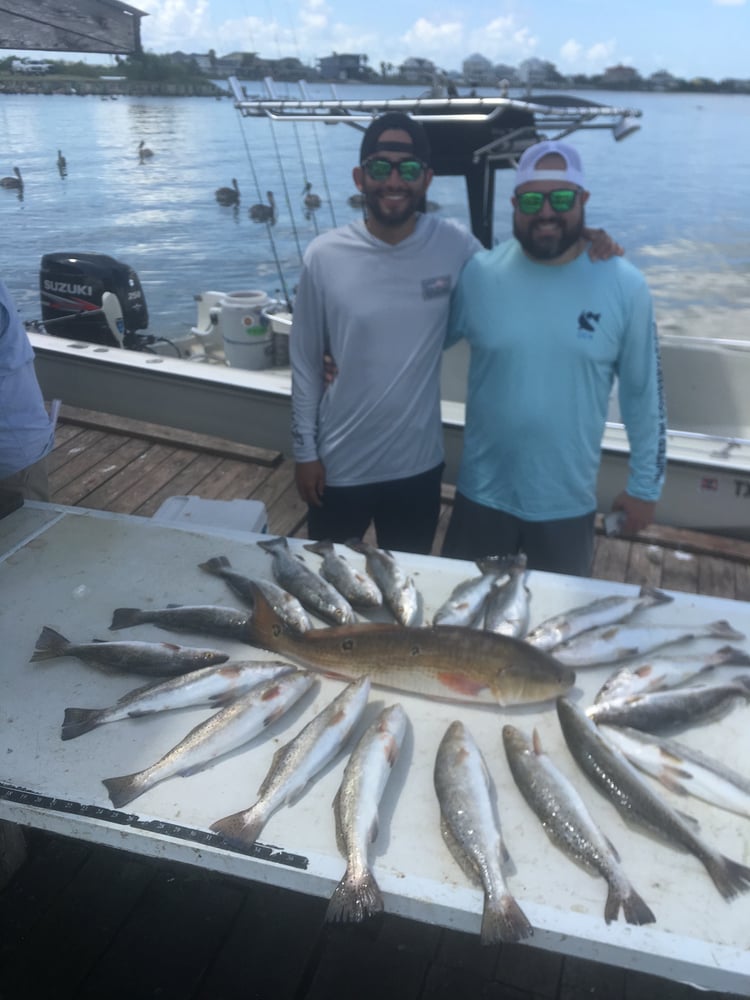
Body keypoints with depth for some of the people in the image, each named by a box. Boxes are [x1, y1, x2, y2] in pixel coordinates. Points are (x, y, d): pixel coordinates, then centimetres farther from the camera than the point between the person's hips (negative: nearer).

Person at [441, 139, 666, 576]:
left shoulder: (625, 286, -9)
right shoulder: (478, 274, -8)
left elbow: (645, 393, -1)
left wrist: (646, 484, 3)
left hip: (569, 503, 0)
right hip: (483, 495, 1)